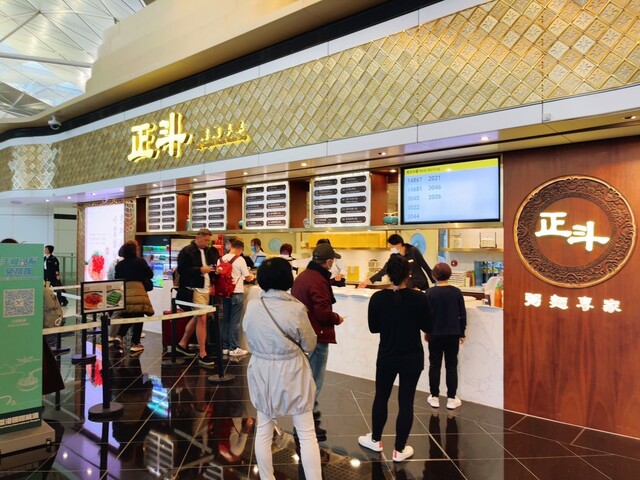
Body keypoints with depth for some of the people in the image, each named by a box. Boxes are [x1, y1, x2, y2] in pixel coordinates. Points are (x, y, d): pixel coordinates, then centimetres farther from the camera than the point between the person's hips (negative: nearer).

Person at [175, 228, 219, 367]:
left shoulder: (208, 251, 14)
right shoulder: (186, 251, -9)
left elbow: (213, 264, 23)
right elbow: (181, 270, -16)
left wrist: (215, 270, 0)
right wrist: (200, 270, -22)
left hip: (205, 290, 8)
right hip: (194, 290, -8)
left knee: (197, 318, 17)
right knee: (202, 319, -10)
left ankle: (182, 344, 35)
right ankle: (202, 355, -2)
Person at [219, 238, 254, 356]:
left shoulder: (221, 259, 3)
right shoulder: (240, 260, -11)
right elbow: (248, 277, -6)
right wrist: (252, 277, 16)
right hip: (237, 293, -5)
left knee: (225, 320, 12)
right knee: (235, 322, 0)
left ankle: (225, 347, 17)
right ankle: (234, 348, 4)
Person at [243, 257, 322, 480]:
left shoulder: (252, 307, -9)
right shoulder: (296, 309, -19)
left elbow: (250, 339, 7)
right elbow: (309, 345, -6)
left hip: (261, 372, 4)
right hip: (291, 373, -4)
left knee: (263, 431, 19)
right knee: (307, 434, 9)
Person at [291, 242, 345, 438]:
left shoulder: (302, 276, 9)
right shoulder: (318, 281, -22)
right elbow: (323, 312, -26)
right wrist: (337, 319, -7)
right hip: (316, 336, -10)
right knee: (314, 380, -1)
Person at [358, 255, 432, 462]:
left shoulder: (377, 298, -12)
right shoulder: (419, 298, -15)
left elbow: (373, 328, -1)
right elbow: (428, 327, -4)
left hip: (387, 356, 1)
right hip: (412, 358, -1)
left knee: (381, 397, 18)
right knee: (406, 402, 9)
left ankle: (375, 440, 34)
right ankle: (399, 450, 19)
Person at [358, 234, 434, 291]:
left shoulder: (413, 251, -13)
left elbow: (426, 267, -7)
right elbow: (384, 271, -7)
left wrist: (435, 283, -4)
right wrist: (367, 281, -14)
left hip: (422, 286, -3)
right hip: (408, 287, 3)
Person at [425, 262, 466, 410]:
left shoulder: (430, 293, -9)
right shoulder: (456, 292, -5)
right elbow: (462, 314, -1)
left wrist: (427, 332, 10)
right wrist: (462, 333, 10)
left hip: (435, 334, -1)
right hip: (453, 334, 1)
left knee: (434, 366, 9)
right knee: (451, 366, 9)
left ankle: (434, 397, 15)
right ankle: (451, 399, 12)